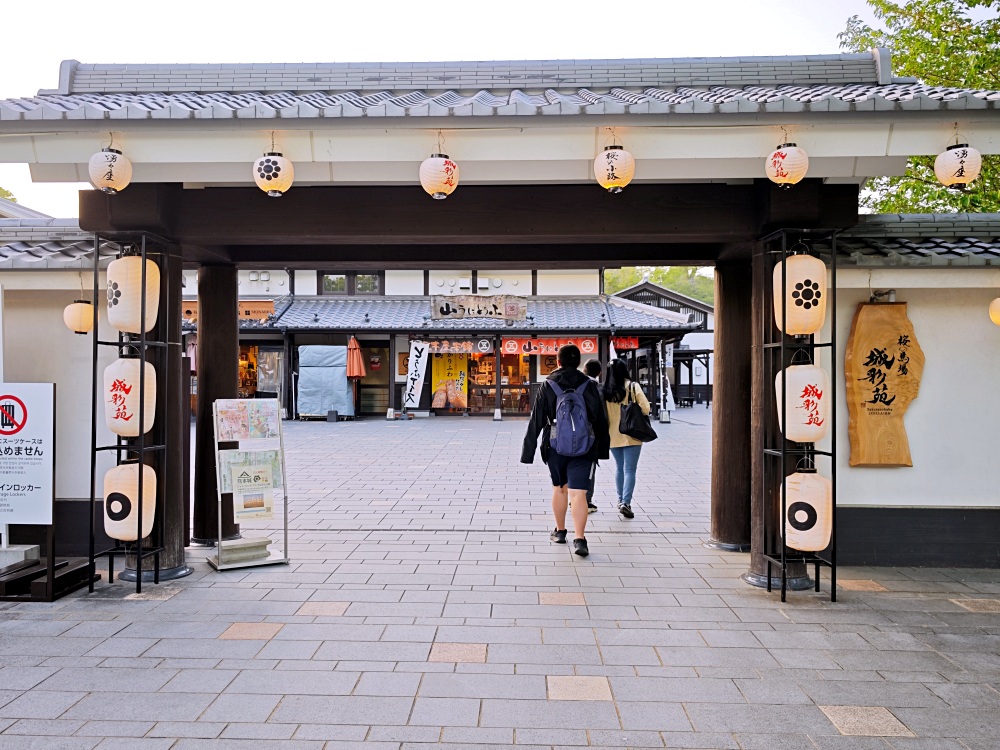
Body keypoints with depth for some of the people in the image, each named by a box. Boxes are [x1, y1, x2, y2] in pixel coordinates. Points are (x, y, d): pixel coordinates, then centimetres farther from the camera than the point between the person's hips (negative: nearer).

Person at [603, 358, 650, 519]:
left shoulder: (604, 390, -3)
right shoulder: (632, 387, -8)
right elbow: (645, 408, -12)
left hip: (613, 435, 3)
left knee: (619, 467, 20)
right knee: (629, 469, -1)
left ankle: (620, 500, 26)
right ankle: (626, 502, -11)